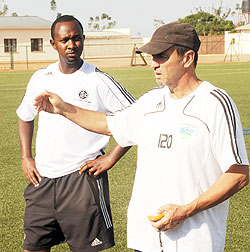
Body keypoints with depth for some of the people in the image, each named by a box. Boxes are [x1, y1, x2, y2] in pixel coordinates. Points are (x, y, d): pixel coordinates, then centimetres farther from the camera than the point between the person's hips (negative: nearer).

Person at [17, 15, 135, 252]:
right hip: (42, 179, 4)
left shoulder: (98, 81, -7)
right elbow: (24, 117, 23)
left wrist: (110, 158, -11)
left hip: (82, 180, -4)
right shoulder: (40, 78, 7)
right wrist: (26, 158, 12)